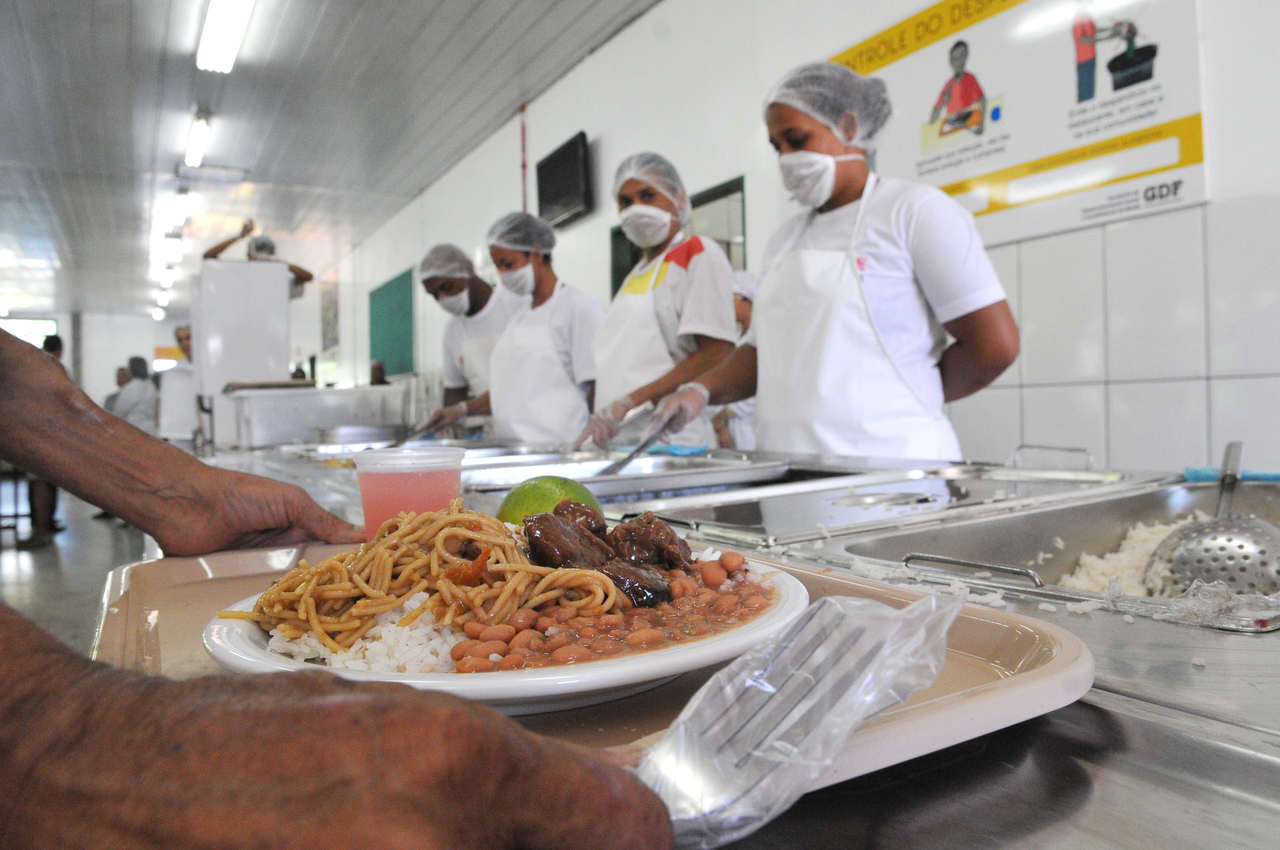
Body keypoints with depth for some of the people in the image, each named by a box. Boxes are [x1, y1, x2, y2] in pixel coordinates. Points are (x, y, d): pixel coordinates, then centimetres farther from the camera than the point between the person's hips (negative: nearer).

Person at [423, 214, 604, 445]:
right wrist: (463, 409, 14)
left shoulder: (579, 307, -5)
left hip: (555, 447, -6)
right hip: (512, 447, 7)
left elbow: (599, 388, -9)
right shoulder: (521, 314, 18)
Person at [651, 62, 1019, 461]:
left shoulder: (914, 209, -3)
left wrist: (914, 398, 1)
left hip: (888, 459, -5)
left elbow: (995, 344, -7)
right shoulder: (785, 239, 16)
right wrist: (702, 390, 0)